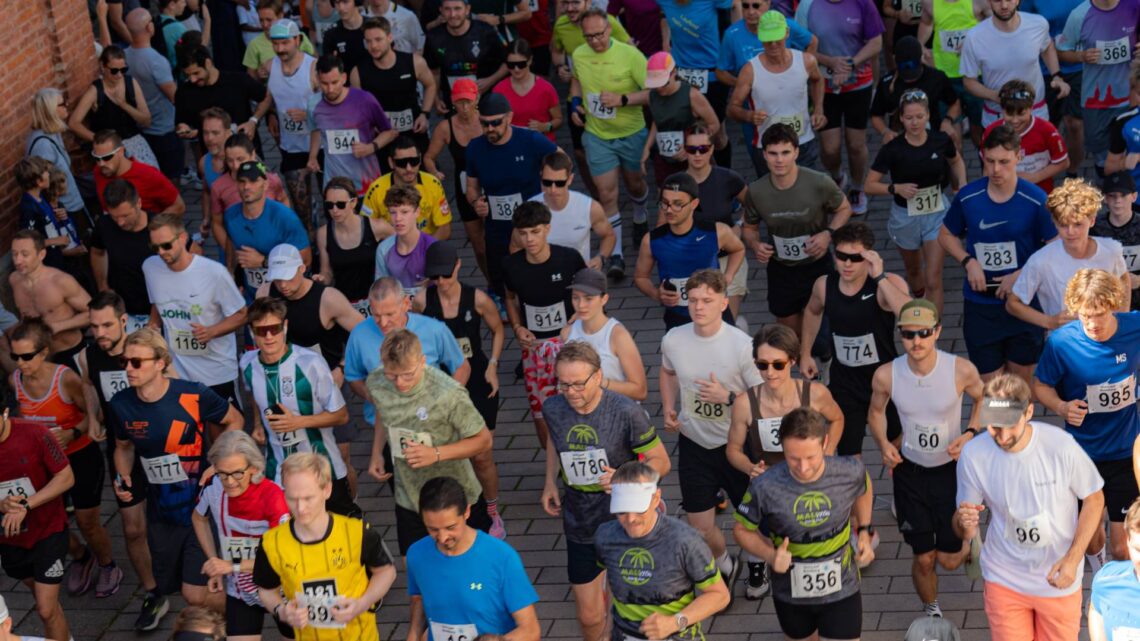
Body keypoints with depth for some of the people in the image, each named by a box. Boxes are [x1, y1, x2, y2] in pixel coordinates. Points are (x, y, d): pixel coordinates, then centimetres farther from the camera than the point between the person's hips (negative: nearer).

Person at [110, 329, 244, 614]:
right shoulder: (121, 405, -7)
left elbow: (234, 421, -1)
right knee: (167, 586, 16)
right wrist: (123, 477, -6)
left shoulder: (194, 395, -18)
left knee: (196, 595, -9)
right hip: (161, 512, 4)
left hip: (200, 504, -4)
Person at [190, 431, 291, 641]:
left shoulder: (272, 496, -29)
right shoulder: (213, 488, -14)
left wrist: (232, 566, -31)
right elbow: (199, 518, 9)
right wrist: (214, 561, 2)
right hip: (240, 593, 3)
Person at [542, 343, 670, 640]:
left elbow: (661, 461, -13)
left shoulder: (625, 412, -23)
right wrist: (550, 482, 8)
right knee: (589, 616, 9)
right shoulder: (553, 409, -9)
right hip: (580, 525, 3)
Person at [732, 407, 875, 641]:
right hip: (791, 596, 0)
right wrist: (770, 554, -24)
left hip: (842, 591, 0)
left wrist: (864, 530, -3)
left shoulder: (850, 472, -20)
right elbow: (742, 529, -7)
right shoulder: (764, 487, -26)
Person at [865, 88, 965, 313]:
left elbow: (956, 161, 12)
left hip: (937, 213, 0)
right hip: (905, 216, 0)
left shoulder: (941, 140, -12)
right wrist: (896, 188, -29)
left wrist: (962, 185, -4)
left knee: (933, 279, -8)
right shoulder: (893, 149, -18)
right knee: (913, 270, 24)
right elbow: (870, 185, -14)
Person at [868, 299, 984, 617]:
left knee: (949, 559, 5)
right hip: (910, 471, 1)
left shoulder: (961, 370, -22)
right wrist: (883, 443, -15)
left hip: (952, 468, -1)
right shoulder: (886, 376, -18)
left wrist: (970, 433, -15)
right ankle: (931, 610, 38)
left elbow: (983, 398, 1)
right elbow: (876, 412, 3)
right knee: (924, 559, 7)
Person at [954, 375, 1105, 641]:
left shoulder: (1061, 446, -25)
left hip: (1058, 579, -1)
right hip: (1004, 579, 1)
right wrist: (964, 522, -33)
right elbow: (966, 533, -8)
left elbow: (1094, 499, -7)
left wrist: (1073, 559, -16)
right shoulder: (973, 455, -19)